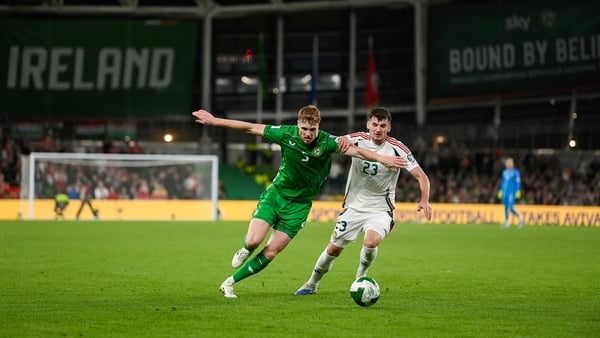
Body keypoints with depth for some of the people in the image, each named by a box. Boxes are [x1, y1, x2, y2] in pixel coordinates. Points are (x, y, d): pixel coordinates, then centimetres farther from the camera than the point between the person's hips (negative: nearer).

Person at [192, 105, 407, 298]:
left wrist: (382, 159, -48)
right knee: (253, 241, -14)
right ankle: (245, 250, 25)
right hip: (275, 194, 0)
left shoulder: (326, 142, -18)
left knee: (270, 252, -3)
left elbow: (355, 150, -32)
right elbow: (250, 128, -6)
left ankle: (230, 283, 13)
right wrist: (213, 121, -3)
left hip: (299, 204, 0)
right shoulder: (286, 134, -13)